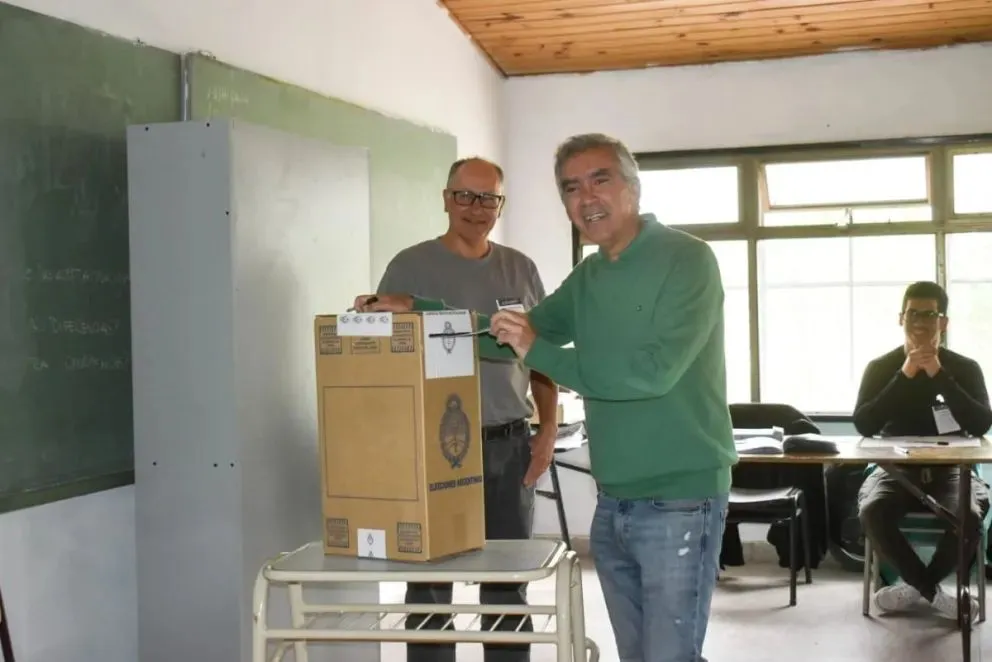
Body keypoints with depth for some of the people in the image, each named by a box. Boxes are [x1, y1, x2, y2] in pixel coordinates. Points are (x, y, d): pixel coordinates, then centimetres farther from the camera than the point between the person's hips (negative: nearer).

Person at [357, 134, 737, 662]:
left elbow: (654, 371, -22)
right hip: (614, 504, 7)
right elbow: (511, 335, 19)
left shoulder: (687, 260, -11)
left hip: (678, 500, -7)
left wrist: (540, 352, -19)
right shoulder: (588, 278, 13)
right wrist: (415, 309, 7)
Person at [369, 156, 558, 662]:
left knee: (509, 578, 10)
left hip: (509, 444, 4)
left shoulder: (520, 269, 10)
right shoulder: (411, 266, -1)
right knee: (430, 579, 2)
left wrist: (548, 430, 4)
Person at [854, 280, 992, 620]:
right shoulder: (881, 367, 2)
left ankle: (917, 586, -8)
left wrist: (939, 376, -20)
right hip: (896, 470, 0)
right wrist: (904, 376, -19)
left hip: (949, 471, 0)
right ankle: (933, 592, -14)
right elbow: (863, 425, -12)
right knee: (871, 511, -33)